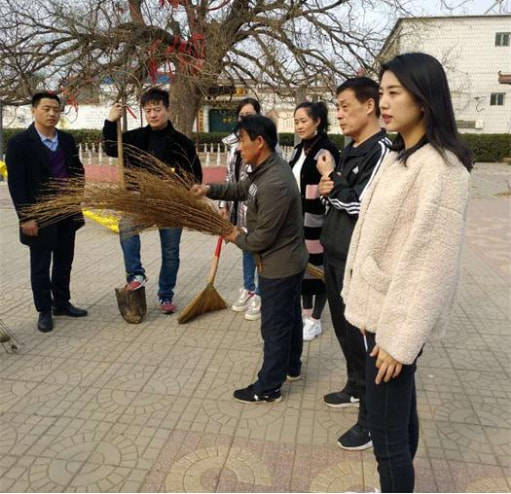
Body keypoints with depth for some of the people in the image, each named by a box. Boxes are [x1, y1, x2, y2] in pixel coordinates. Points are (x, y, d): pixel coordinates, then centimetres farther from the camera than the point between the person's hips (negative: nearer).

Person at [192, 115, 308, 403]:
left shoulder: (274, 185, -31)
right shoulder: (269, 166, 1)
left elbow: (262, 237, -26)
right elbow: (242, 189, 16)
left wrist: (237, 237, -6)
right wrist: (210, 189, 2)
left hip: (279, 266, -10)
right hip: (290, 260, 10)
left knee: (274, 326, 4)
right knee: (290, 317, 23)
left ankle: (268, 388, 21)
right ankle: (292, 367, 43)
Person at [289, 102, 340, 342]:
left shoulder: (327, 150, -13)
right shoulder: (298, 150, 11)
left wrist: (329, 222, -18)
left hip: (317, 220, -7)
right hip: (298, 218, 8)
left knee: (318, 267, 4)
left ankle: (315, 320, 18)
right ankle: (306, 314, 30)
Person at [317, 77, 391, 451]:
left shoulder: (381, 150, -15)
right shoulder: (350, 150, 13)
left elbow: (360, 204, -23)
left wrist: (331, 180, -9)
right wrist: (327, 190, -4)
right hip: (335, 253, 9)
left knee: (362, 332, -1)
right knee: (343, 326, 20)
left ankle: (372, 417, 14)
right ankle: (356, 388, 41)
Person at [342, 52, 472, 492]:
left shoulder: (439, 167, -18)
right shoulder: (401, 156, 11)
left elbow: (432, 262, -21)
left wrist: (400, 337, -19)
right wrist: (375, 314, 14)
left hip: (397, 317, -9)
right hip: (381, 307, 9)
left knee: (386, 433, 3)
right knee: (399, 413, 21)